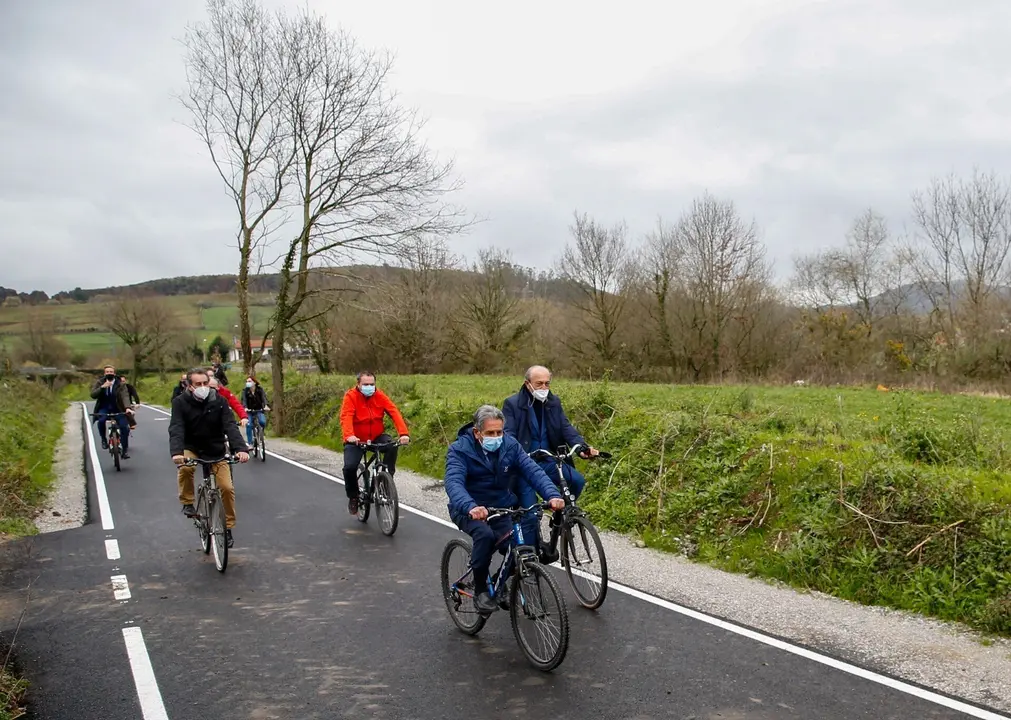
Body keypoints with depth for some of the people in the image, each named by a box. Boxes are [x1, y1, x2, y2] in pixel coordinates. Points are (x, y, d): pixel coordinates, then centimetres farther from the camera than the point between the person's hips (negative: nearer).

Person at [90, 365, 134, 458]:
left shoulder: (120, 384, -7)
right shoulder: (99, 383, -1)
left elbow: (125, 396, -22)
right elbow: (93, 395, -13)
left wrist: (127, 408, -40)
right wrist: (102, 387, -28)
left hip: (117, 409, 0)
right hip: (104, 408, 0)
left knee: (124, 427, -16)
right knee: (101, 420, -33)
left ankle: (125, 450, 1)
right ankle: (104, 440, -8)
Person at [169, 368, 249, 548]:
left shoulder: (219, 401, -12)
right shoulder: (180, 402, -14)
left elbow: (230, 426, -20)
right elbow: (176, 429, -24)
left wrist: (241, 449, -36)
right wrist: (176, 452, -43)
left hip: (216, 450, 1)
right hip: (191, 448, -1)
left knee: (227, 487, -10)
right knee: (185, 467, -34)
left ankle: (228, 527, 8)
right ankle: (187, 504, -9)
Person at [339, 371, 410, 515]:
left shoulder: (380, 395, -8)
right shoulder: (351, 396, -15)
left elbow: (394, 412, -19)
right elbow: (346, 417, -30)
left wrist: (403, 433, -35)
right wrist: (349, 436, -51)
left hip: (376, 437, 2)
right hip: (356, 440, -2)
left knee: (392, 445, -28)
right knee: (349, 467, -22)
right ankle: (353, 497, 6)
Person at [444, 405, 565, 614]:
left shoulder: (510, 445, -7)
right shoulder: (459, 449, -18)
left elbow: (532, 470, -18)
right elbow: (454, 483, -34)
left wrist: (552, 495, -37)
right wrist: (471, 507, -54)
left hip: (502, 508, 4)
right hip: (469, 509, -3)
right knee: (484, 535, -34)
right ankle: (480, 591, -14)